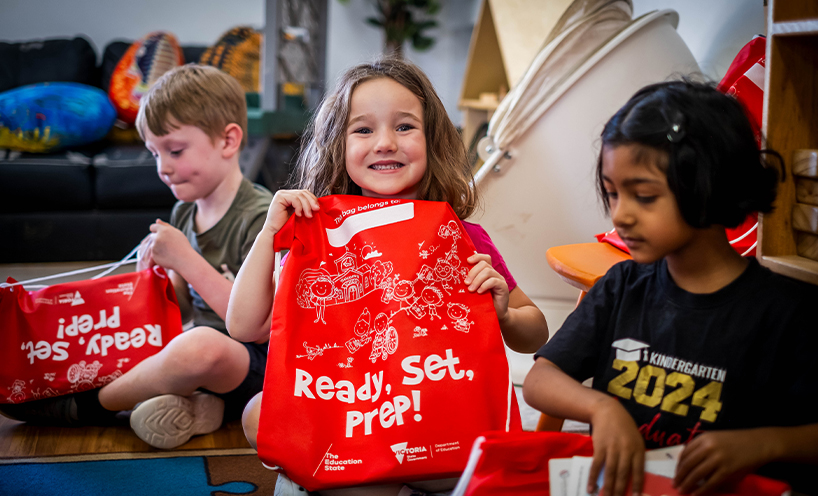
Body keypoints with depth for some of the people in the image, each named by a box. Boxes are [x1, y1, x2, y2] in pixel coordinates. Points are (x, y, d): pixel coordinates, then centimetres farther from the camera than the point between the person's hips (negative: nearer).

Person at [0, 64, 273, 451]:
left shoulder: (262, 215, -15)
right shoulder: (183, 213, 8)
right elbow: (180, 314, 15)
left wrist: (186, 261, -23)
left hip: (255, 365, -8)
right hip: (202, 366, 8)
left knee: (202, 346, -40)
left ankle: (88, 406, -14)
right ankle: (186, 400, -14)